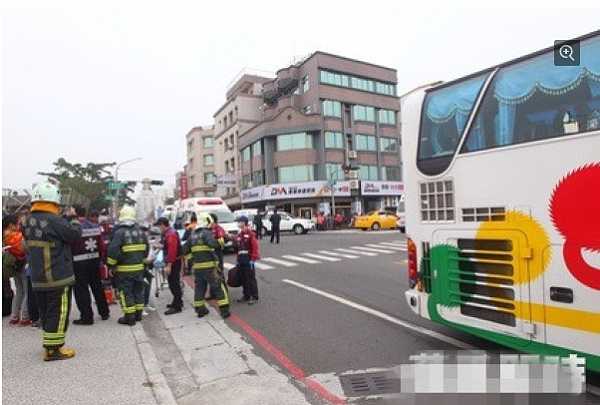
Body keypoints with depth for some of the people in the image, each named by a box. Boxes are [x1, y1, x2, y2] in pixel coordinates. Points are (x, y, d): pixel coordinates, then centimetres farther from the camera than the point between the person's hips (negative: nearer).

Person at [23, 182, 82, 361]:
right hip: (58, 277, -8)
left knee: (46, 312, 18)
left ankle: (50, 345, 28)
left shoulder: (29, 221, 6)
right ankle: (53, 349, 5)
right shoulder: (53, 220, -19)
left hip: (37, 278, 8)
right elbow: (75, 233, -15)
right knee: (58, 313, 1)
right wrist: (72, 218, 0)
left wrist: (65, 218, 11)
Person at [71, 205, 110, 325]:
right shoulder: (96, 227, 2)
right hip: (94, 260, 6)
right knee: (97, 287, 17)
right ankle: (104, 312, 26)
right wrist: (100, 258, 16)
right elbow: (102, 245, 6)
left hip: (79, 262, -6)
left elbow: (69, 247, -13)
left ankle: (86, 317, 5)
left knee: (81, 289, 3)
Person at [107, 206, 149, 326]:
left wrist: (112, 265, -4)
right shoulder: (140, 231, 7)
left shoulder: (119, 232, -13)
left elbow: (113, 251, -16)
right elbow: (146, 249, 14)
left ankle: (129, 317, 6)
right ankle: (138, 314, 24)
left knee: (126, 292, 3)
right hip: (139, 267, 6)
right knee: (138, 290, 15)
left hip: (125, 269, -6)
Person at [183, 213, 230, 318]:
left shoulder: (192, 235, 13)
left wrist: (192, 257, 19)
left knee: (199, 288, 18)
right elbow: (213, 243, -29)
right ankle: (224, 310, -1)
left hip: (197, 267, 7)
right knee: (219, 287, -1)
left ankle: (200, 310, 24)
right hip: (209, 266, -7)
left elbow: (185, 249, 14)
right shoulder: (207, 233, -9)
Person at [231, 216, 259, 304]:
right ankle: (246, 295, 25)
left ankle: (254, 296, 7)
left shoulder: (250, 234, -10)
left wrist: (253, 259, -17)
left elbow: (255, 247, -14)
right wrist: (238, 259, 16)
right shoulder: (239, 234, 13)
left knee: (251, 279, -2)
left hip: (248, 260, -7)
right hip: (241, 260, 8)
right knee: (243, 279, 14)